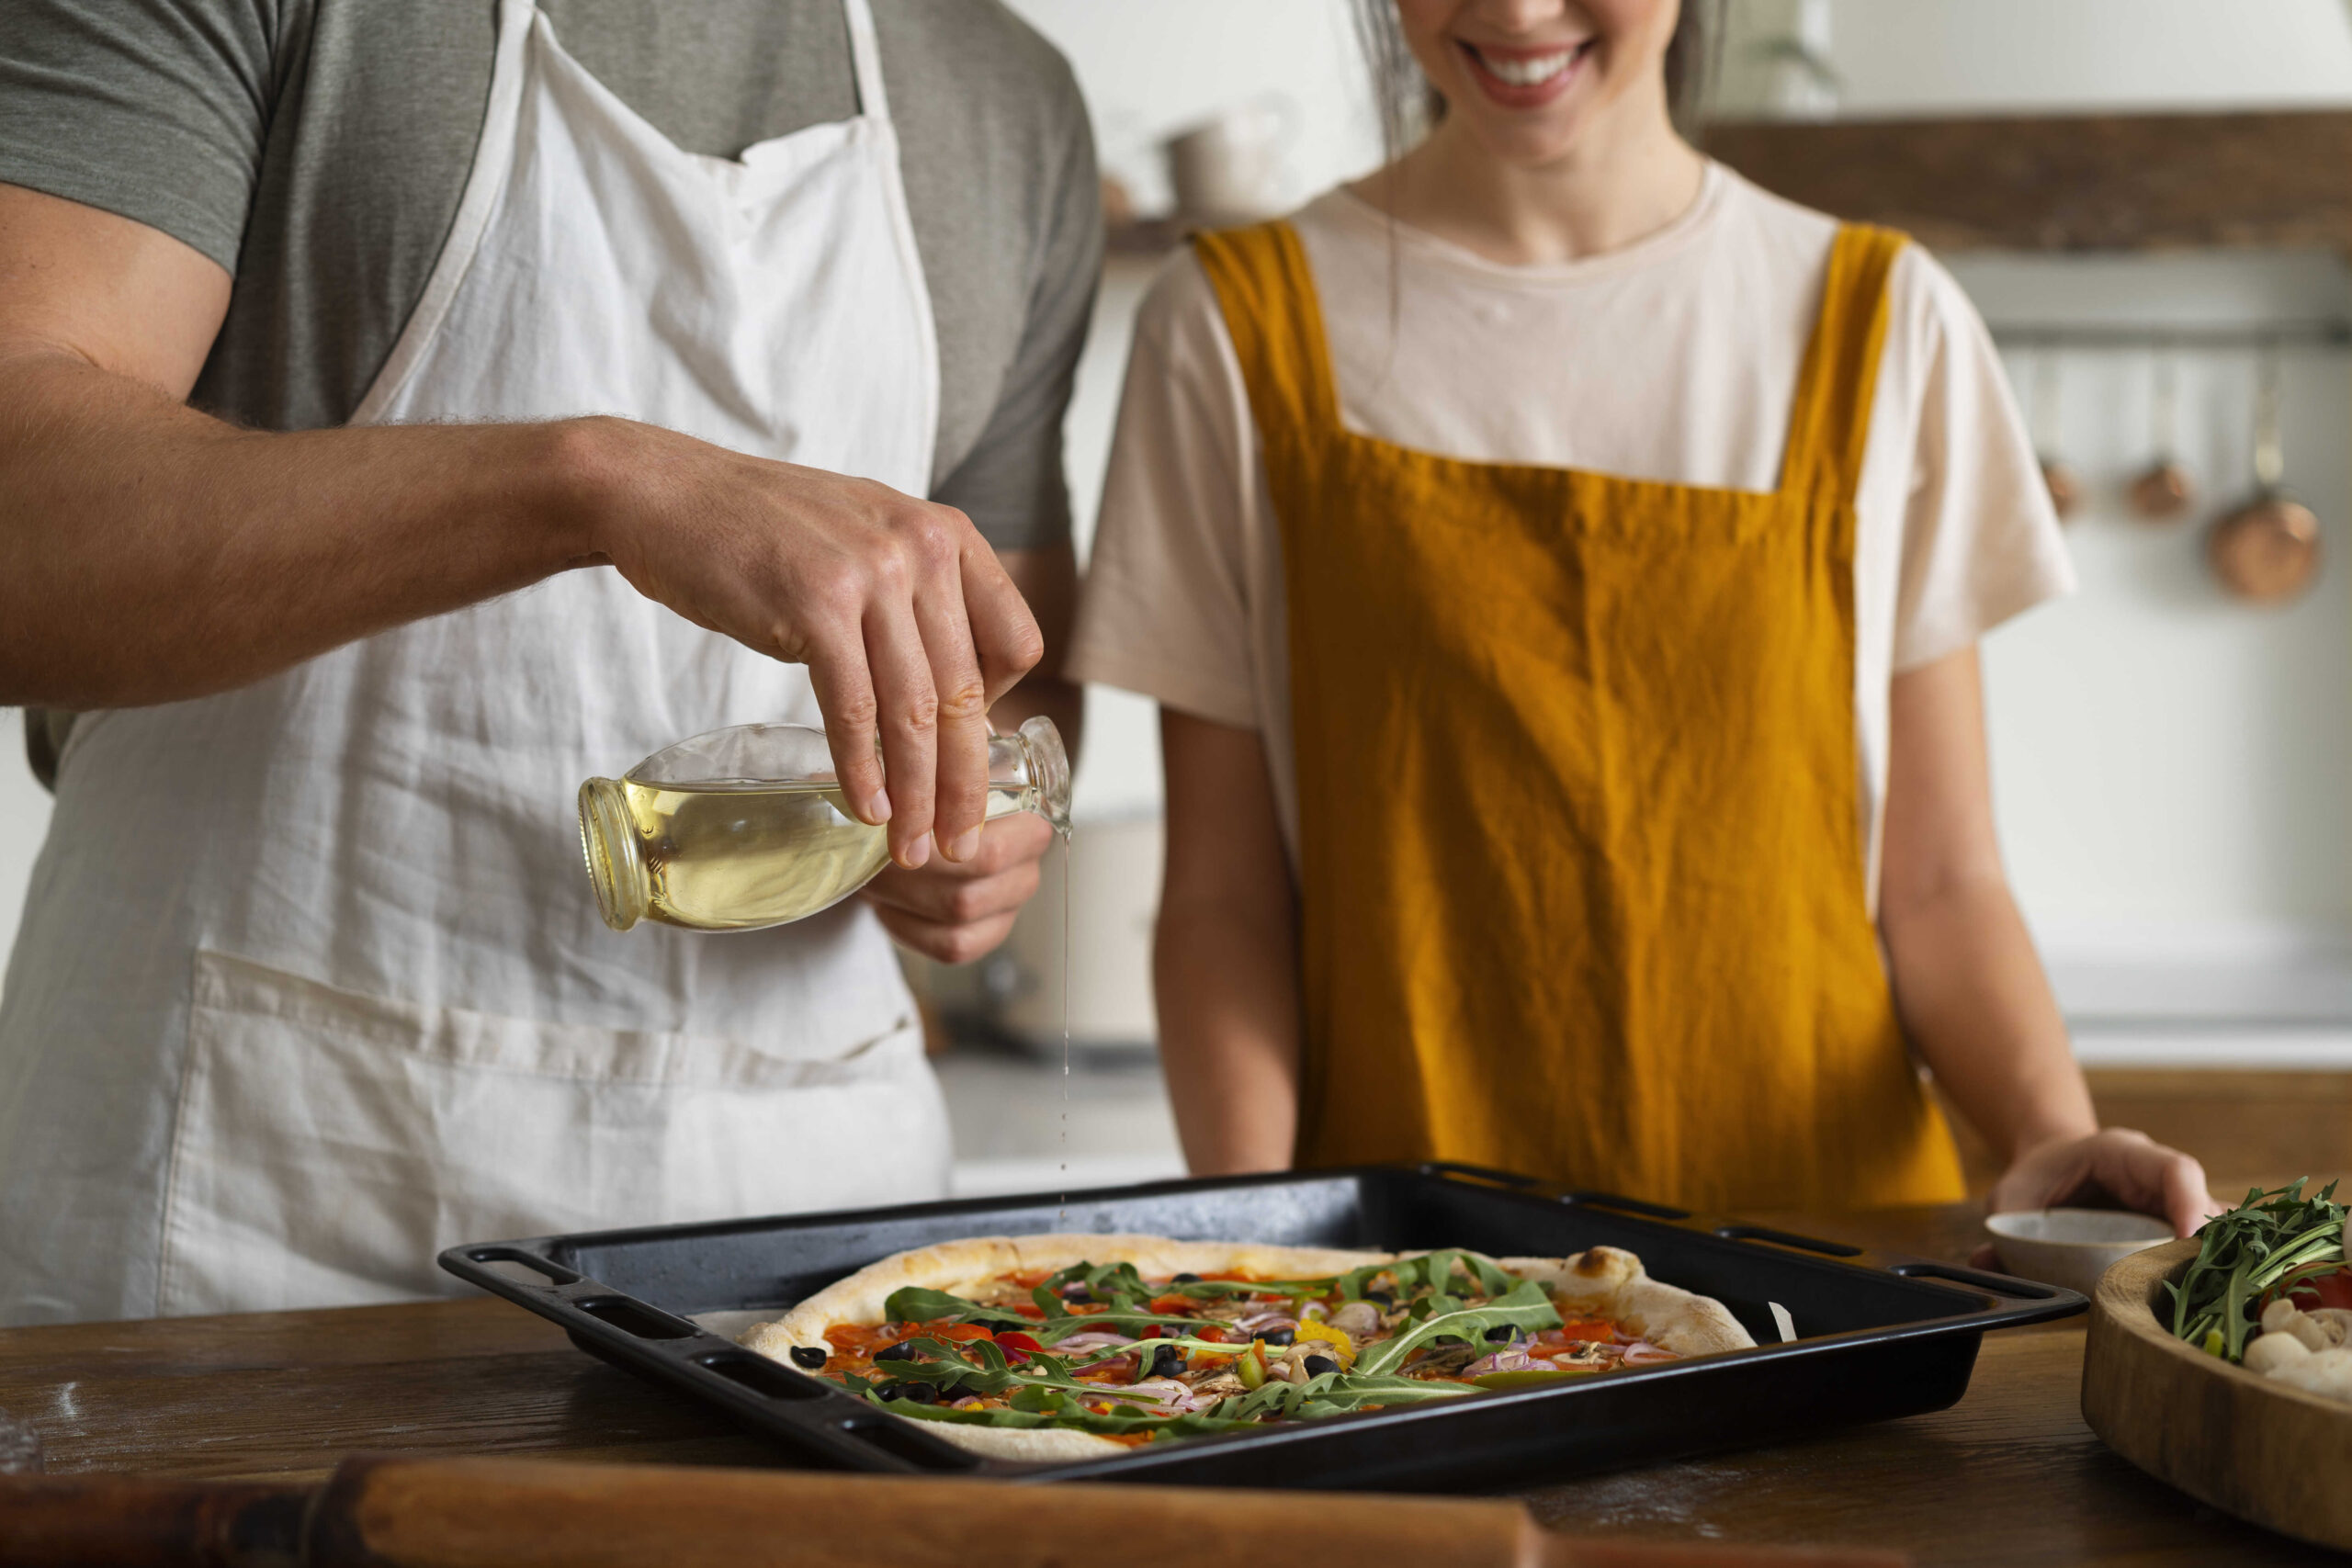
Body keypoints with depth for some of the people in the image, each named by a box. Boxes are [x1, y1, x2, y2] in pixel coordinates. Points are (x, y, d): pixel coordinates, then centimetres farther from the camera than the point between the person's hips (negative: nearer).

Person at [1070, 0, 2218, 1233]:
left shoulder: (1881, 322, 7)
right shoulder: (1238, 329, 4)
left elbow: (1938, 883, 8)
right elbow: (1224, 900, 2)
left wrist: (2057, 1137, -10)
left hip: (1821, 1240, 1)